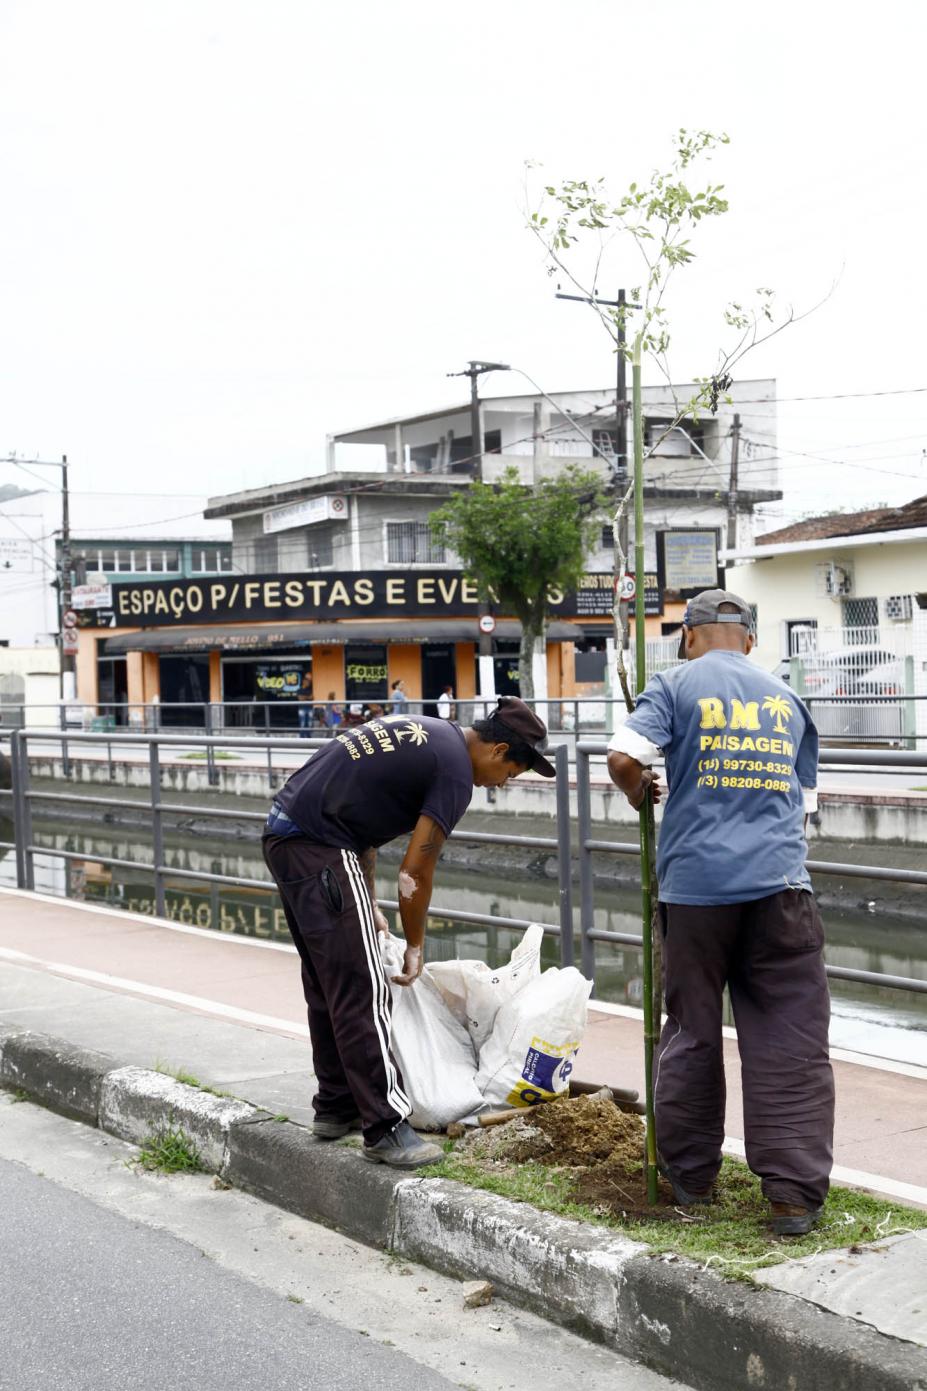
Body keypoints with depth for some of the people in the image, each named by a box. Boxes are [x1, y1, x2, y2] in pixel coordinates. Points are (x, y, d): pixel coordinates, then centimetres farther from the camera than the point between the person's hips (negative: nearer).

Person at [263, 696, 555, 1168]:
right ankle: (386, 1128, -5)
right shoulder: (457, 771, -10)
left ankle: (335, 1107, 27)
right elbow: (416, 871, -8)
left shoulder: (422, 733, 18)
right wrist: (415, 947, 7)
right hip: (318, 846, -10)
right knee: (362, 992, -8)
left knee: (326, 987, 18)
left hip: (283, 832, 10)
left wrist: (369, 906, 23)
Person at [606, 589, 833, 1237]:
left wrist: (639, 793, 10)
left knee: (692, 1035, 12)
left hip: (695, 886, -1)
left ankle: (690, 1176, 22)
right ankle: (794, 1194, -1)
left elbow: (623, 758, -10)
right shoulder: (787, 699, 15)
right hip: (779, 885, 1)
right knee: (791, 1041, 2)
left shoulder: (677, 685, 3)